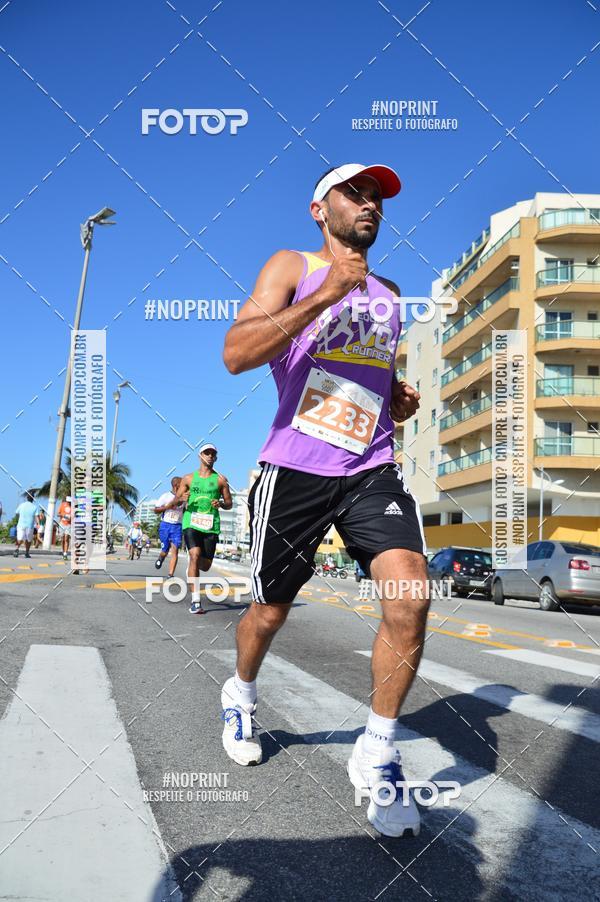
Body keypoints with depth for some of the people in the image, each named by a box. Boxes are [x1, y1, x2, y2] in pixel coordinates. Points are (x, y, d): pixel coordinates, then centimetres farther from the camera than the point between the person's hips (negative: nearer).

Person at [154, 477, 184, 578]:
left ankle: (170, 576, -12)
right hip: (165, 525, -2)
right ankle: (160, 559, 41)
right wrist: (168, 506, -12)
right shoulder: (166, 496, -2)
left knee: (175, 550, -11)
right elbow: (156, 510, 1)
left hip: (177, 526, 2)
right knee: (165, 551, 4)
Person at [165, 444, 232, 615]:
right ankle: (195, 601, -22)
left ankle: (191, 567, 43)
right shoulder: (188, 478, 10)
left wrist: (221, 504, -10)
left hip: (211, 525, 2)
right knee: (195, 555, -22)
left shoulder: (220, 479, 10)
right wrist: (181, 499, -11)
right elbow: (175, 501, 13)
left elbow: (229, 504, 13)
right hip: (191, 523, -1)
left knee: (205, 566, 5)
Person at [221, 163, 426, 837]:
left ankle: (376, 754, 0)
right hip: (295, 469, -3)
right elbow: (236, 354, -13)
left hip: (372, 469, 4)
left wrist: (401, 400, 8)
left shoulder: (389, 295, 19)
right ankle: (240, 695, 43)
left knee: (409, 596, -18)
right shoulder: (291, 267, 3)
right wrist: (327, 293, -19)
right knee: (270, 611, 10)